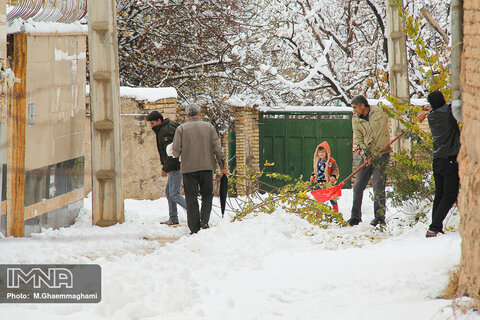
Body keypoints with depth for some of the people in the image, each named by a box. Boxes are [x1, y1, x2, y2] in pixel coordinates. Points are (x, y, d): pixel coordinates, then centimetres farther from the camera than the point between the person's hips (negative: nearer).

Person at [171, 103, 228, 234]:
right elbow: (217, 148, 0)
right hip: (207, 167, 1)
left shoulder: (181, 129, -2)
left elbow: (176, 151, -7)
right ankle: (204, 221, -4)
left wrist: (174, 151, 17)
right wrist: (223, 165, 6)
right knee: (207, 195, 14)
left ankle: (194, 229, 2)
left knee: (191, 199, 3)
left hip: (188, 168, -1)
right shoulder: (209, 127, 4)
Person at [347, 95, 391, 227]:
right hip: (366, 156, 5)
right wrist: (363, 153, -16)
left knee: (378, 186, -10)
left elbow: (382, 132, -3)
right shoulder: (355, 119, 6)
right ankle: (356, 216, 11)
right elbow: (357, 138, -1)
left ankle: (380, 217, -6)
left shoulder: (378, 113, -4)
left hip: (381, 153, -5)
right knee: (357, 186, 3)